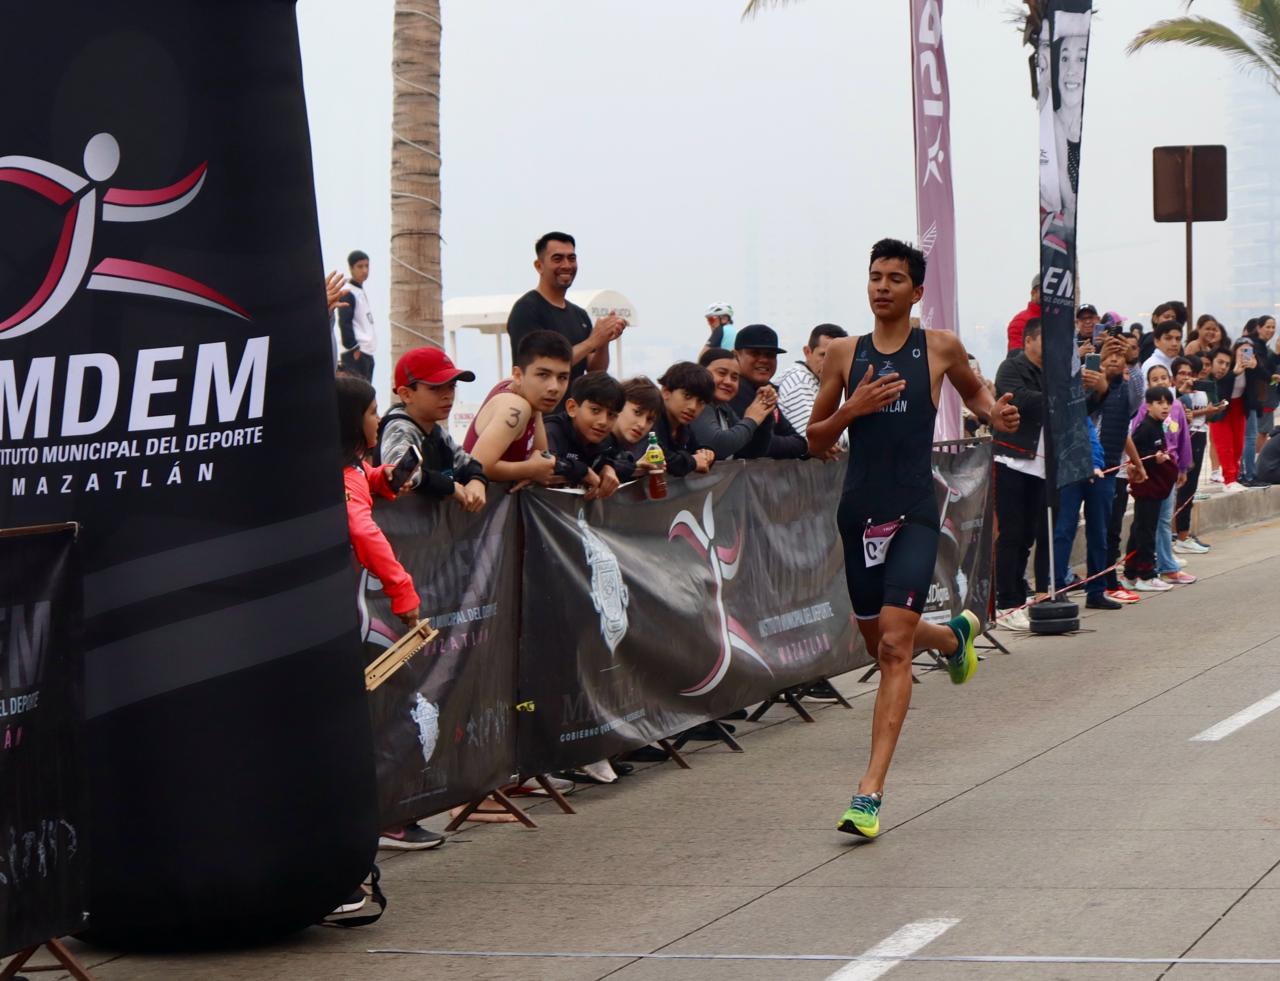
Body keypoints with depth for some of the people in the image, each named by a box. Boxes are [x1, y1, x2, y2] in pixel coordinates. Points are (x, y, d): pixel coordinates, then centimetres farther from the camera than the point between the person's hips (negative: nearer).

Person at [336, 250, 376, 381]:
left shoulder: (362, 292, 21)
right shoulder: (348, 293, -8)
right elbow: (344, 323, -16)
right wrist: (354, 348, -19)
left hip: (367, 353, 9)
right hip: (355, 355, -9)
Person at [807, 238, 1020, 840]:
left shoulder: (939, 348, 3)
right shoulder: (844, 354, 6)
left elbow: (973, 390, 23)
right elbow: (815, 442, 9)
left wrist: (995, 414, 1)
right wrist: (851, 410, -10)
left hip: (914, 513, -4)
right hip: (860, 512, 4)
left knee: (894, 644, -15)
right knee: (879, 641, 16)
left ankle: (870, 791, -18)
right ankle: (954, 635, 52)